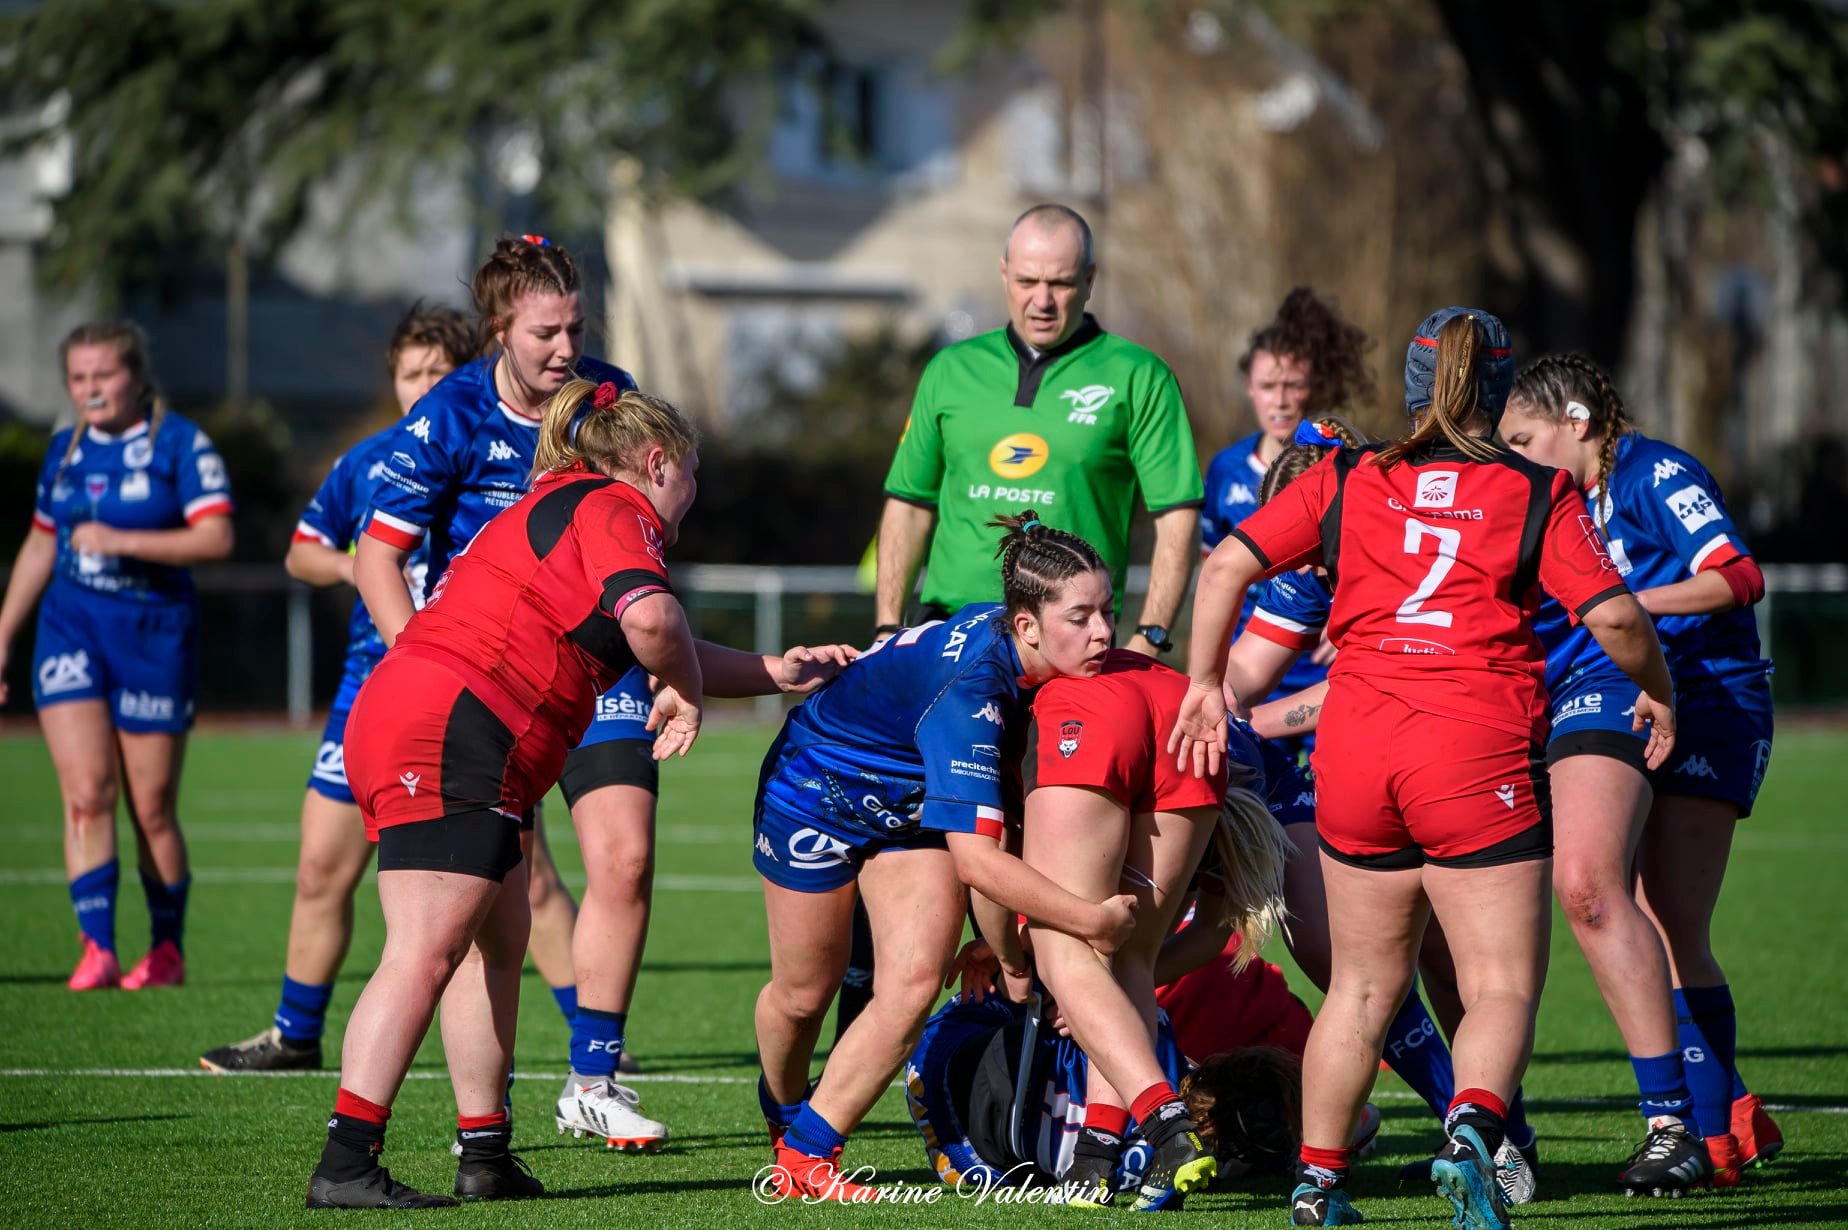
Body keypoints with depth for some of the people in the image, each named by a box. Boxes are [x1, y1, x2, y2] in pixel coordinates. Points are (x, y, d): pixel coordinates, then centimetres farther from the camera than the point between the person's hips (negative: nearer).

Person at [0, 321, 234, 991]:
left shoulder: (181, 443, -4)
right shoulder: (65, 451, 11)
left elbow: (215, 537, -14)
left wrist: (121, 541, -22)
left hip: (153, 635, -4)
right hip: (72, 629, 4)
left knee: (151, 808, 2)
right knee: (87, 792, -11)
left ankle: (168, 949, 17)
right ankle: (97, 949, -14)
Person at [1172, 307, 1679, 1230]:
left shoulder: (1346, 482, 11)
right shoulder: (1537, 494, 4)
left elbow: (1227, 564, 5)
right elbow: (1613, 616, -5)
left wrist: (1205, 684, 15)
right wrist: (1657, 692, 13)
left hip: (1354, 743, 3)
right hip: (1478, 754, -3)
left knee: (1362, 985, 17)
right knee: (1502, 987, -1)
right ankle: (1472, 1127, -29)